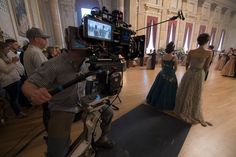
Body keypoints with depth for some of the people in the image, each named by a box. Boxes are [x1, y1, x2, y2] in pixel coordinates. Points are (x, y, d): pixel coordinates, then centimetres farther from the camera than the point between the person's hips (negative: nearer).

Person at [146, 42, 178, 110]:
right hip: (171, 75, -4)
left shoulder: (163, 56, -4)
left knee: (159, 87, 17)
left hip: (163, 73, 4)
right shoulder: (174, 57, -15)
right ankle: (167, 104, 23)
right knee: (168, 89, 9)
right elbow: (175, 68, -5)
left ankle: (155, 100, 33)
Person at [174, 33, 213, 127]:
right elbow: (206, 67, -7)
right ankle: (194, 115, 30)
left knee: (184, 93, 17)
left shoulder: (191, 52, -7)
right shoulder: (209, 53, -13)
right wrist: (203, 74, 12)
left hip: (189, 73, 2)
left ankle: (181, 109, 34)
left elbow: (187, 64, 2)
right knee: (195, 96, 12)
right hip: (199, 75, -1)